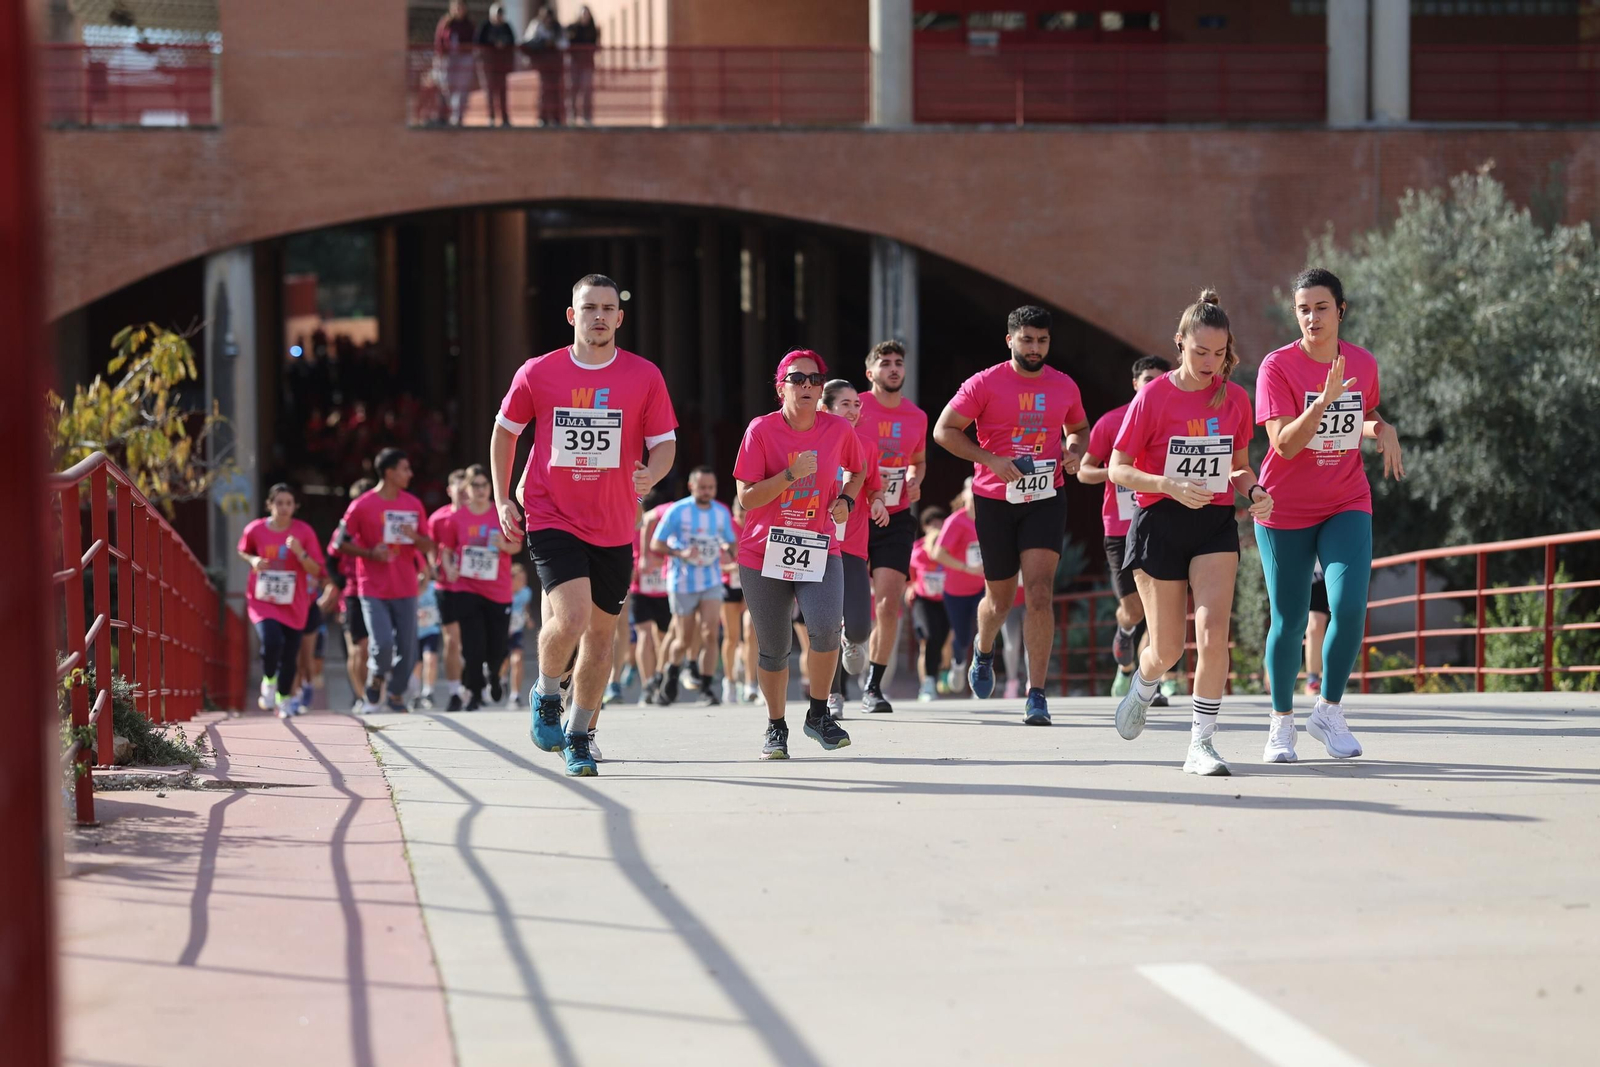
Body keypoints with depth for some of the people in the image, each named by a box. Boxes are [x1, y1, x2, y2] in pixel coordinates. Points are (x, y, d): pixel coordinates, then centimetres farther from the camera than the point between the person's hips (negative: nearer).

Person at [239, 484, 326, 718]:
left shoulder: (304, 532, -6)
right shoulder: (255, 530, -4)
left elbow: (316, 571, -6)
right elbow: (242, 551, 18)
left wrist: (300, 553, -23)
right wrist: (253, 560, -4)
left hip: (293, 603, 1)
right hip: (263, 600, -1)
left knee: (289, 655, 6)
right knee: (271, 640, -25)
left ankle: (284, 699, 30)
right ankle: (268, 682, 3)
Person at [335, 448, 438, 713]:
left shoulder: (413, 505, 7)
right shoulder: (361, 506, -6)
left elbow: (428, 546, 12)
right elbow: (342, 543, -1)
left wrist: (415, 537, -11)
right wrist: (370, 553, -15)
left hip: (405, 589, 4)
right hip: (374, 589, -4)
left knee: (407, 647, 1)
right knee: (382, 643, -17)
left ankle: (396, 696, 20)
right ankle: (375, 684, 11)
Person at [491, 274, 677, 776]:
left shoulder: (644, 376, -1)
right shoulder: (537, 373, -2)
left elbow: (665, 443, 3)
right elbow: (505, 431, 12)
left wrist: (651, 475, -19)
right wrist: (502, 499, 8)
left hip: (614, 527, 3)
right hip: (551, 518, -3)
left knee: (601, 631, 9)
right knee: (571, 617, -21)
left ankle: (577, 736, 26)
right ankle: (545, 695, 9)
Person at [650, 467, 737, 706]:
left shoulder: (722, 512, 3)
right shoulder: (677, 511, -8)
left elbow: (729, 542, 15)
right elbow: (655, 544, -7)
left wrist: (728, 548, -10)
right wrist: (681, 553, -24)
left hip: (712, 582, 2)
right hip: (683, 583, -2)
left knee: (710, 634, -13)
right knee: (684, 640, 5)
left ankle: (706, 687, -8)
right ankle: (671, 676, 33)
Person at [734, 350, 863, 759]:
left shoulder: (839, 429, 0)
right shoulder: (762, 429, -7)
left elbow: (858, 469, 21)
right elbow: (746, 496, -10)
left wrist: (846, 500, 3)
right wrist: (791, 475, -21)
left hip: (820, 550, 1)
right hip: (764, 554, -1)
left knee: (826, 628, -22)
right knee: (773, 649, 5)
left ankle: (818, 715, 0)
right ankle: (776, 728, 26)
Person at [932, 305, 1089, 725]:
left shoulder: (1065, 387, 5)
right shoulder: (985, 384, -6)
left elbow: (1079, 429, 23)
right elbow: (944, 430, -5)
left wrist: (1075, 452, 0)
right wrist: (990, 459, -16)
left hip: (1045, 499, 1)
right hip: (995, 500, -1)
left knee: (1039, 593, -14)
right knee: (1000, 598, 11)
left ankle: (1036, 695, -11)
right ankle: (983, 652, 46)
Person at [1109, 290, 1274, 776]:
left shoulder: (1234, 398, 3)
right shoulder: (1153, 396, -7)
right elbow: (1119, 469, -5)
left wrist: (1254, 491, -6)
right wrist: (1171, 486, -21)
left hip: (1216, 523, 2)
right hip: (1160, 523, -2)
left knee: (1213, 631, -18)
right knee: (1168, 649, 3)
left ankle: (1201, 744, -10)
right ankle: (1142, 688, 40)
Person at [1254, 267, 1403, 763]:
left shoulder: (1363, 363, 0)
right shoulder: (1278, 365, -13)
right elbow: (1285, 443, -22)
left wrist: (1383, 429, -3)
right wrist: (1326, 398, -34)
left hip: (1346, 506, 2)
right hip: (1285, 512, -2)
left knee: (1350, 609, -15)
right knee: (1289, 622, 3)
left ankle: (1329, 712, 4)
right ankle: (1281, 723, 22)